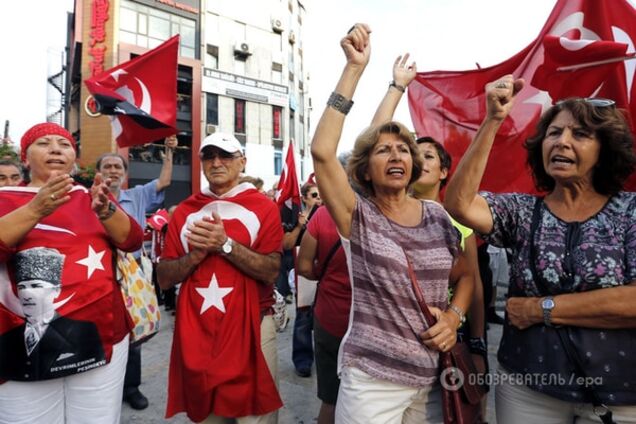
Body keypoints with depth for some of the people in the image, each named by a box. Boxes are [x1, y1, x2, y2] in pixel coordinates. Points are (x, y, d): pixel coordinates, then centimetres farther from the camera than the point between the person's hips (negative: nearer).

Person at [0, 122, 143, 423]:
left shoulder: (92, 196, 9)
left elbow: (132, 240, -3)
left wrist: (105, 209, -20)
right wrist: (36, 210, -26)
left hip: (100, 336, 2)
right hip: (27, 343, -1)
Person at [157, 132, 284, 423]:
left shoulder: (263, 207, -4)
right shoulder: (184, 211, 6)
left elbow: (271, 271, -12)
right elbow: (164, 278, 4)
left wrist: (225, 244, -21)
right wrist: (198, 252, -13)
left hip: (250, 326, -3)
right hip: (195, 328, 4)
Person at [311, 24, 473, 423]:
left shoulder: (437, 215, 0)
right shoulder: (358, 217, -10)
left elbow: (465, 275, 14)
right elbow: (322, 151, -25)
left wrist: (454, 316, -6)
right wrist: (355, 67, -24)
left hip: (432, 376, 4)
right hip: (371, 379, -3)